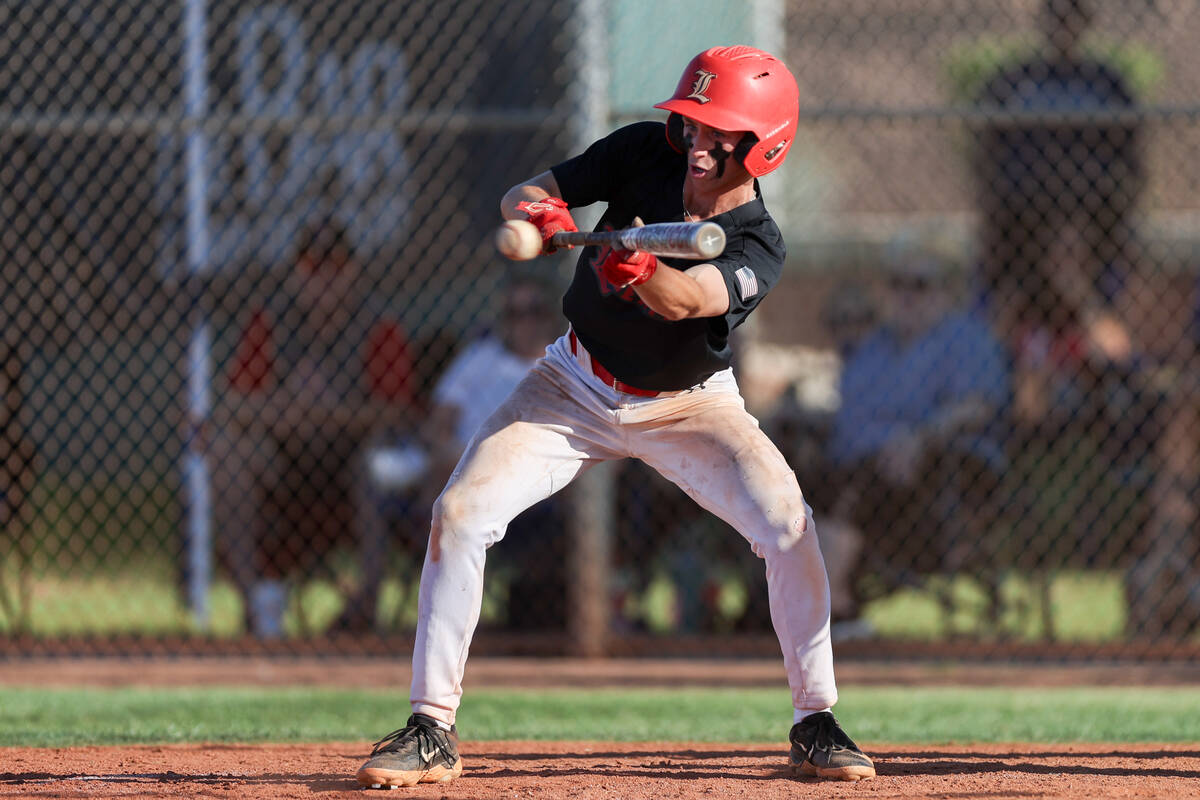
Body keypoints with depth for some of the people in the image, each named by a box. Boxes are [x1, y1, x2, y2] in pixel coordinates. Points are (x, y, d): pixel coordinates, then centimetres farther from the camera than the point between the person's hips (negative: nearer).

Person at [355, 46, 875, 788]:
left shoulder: (757, 247, -24)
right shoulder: (646, 154, -16)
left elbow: (686, 300, -43)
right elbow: (522, 197, -14)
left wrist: (644, 272, -65)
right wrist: (537, 213, -38)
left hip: (689, 404, -2)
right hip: (577, 386, 2)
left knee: (787, 523, -24)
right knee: (461, 512, -14)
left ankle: (816, 723, -7)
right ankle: (433, 732, -6)